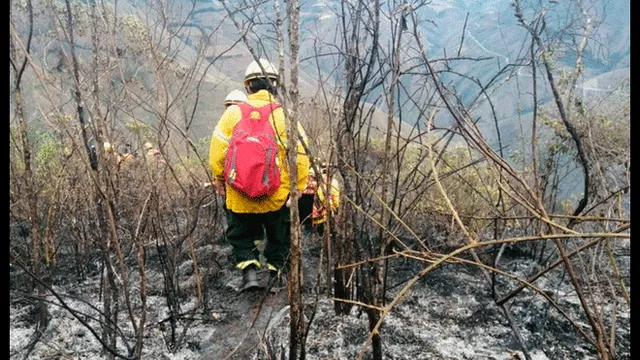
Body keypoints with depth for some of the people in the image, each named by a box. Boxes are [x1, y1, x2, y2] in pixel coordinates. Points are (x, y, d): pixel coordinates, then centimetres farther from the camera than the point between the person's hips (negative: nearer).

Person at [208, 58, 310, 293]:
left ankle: (248, 268, 9)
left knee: (240, 233, 22)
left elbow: (217, 152, 0)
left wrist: (220, 180, 15)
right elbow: (300, 155, -11)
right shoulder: (285, 115, -7)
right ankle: (276, 275, 28)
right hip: (278, 195, 0)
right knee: (279, 236, 21)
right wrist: (298, 189, -2)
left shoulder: (233, 112, -3)